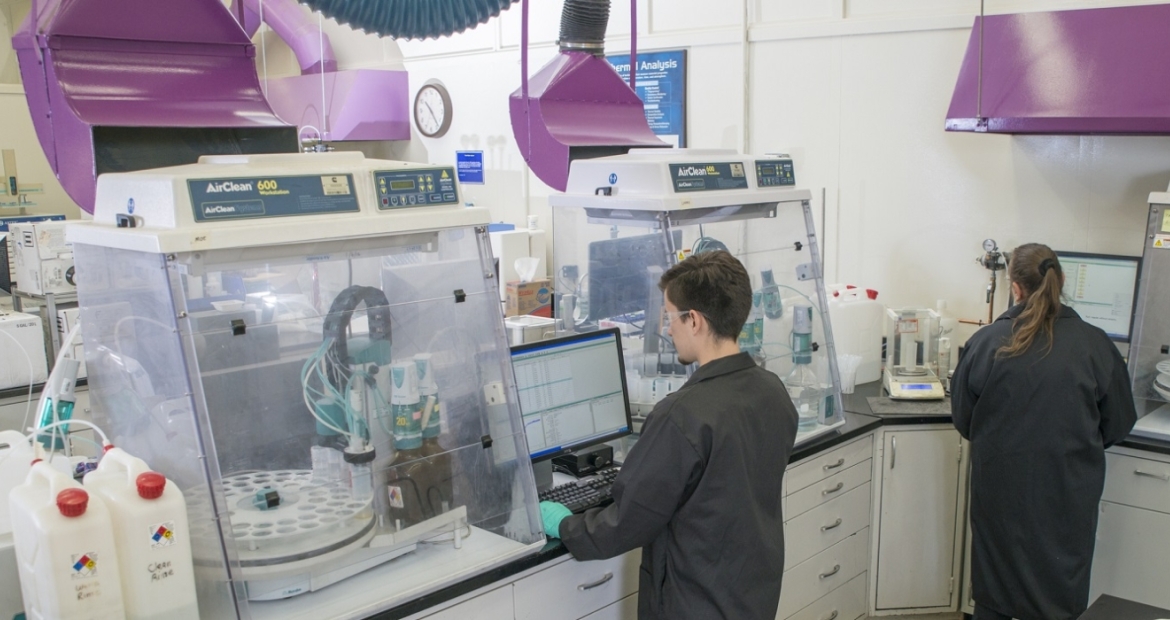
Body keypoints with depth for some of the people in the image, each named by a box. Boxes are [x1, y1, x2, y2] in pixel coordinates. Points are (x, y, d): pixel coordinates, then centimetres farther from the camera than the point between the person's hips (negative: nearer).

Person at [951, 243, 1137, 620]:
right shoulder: (1095, 346, -9)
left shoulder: (986, 343, -11)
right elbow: (1118, 424, 3)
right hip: (1068, 494, 0)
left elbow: (962, 419, 0)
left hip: (1000, 487, 0)